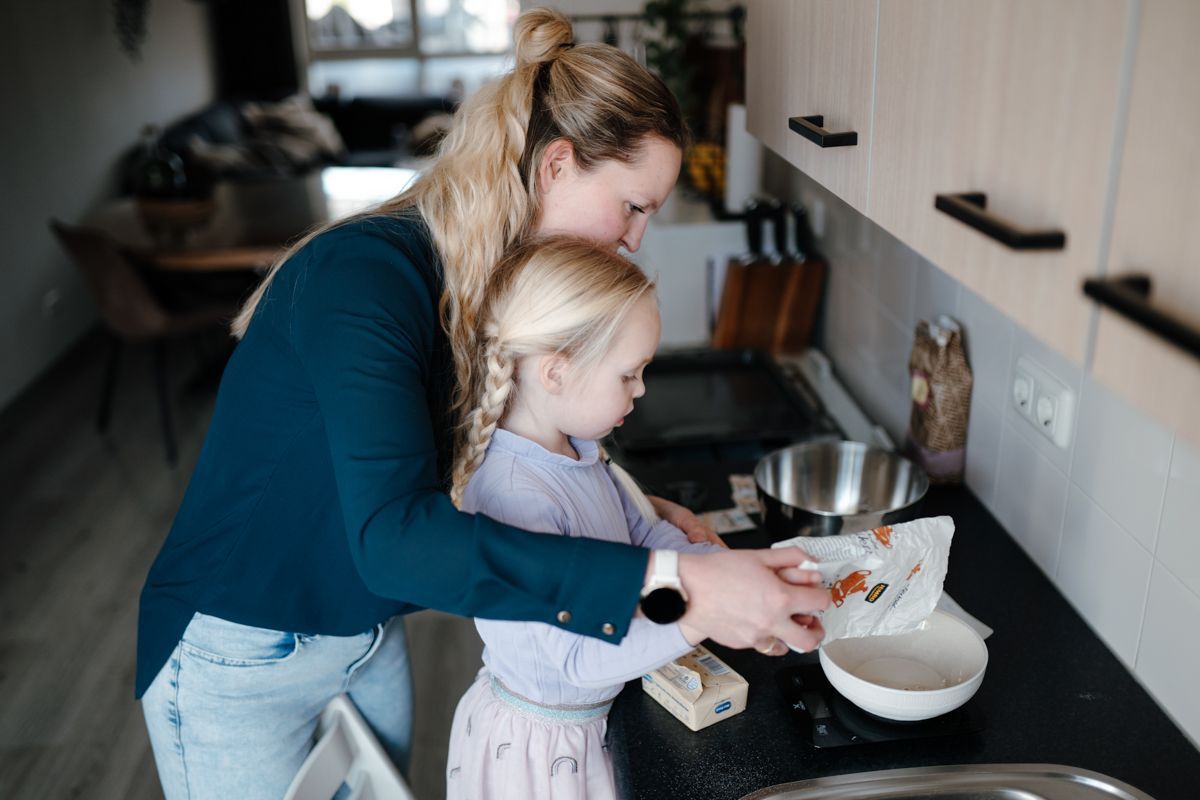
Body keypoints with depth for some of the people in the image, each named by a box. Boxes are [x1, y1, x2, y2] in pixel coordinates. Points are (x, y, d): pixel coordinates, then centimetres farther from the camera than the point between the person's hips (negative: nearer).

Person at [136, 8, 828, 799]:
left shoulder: (497, 282, -4)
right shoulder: (363, 274, -29)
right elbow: (392, 533, -41)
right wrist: (667, 582, -46)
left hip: (369, 635, 7)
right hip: (240, 658, -7)